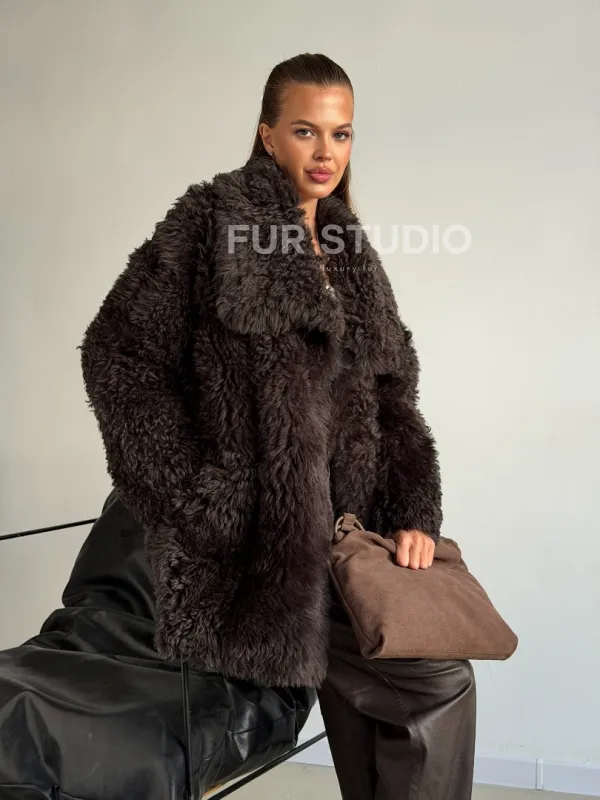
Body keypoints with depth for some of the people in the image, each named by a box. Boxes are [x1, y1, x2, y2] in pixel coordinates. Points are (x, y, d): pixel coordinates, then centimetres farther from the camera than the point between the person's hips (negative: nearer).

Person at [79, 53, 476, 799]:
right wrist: (198, 496, -12)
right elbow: (117, 352, -6)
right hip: (251, 535, -6)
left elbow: (392, 394, 15)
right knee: (437, 682, -14)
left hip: (342, 530, 6)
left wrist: (414, 512, 0)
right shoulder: (215, 219, -2)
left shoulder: (348, 253, 16)